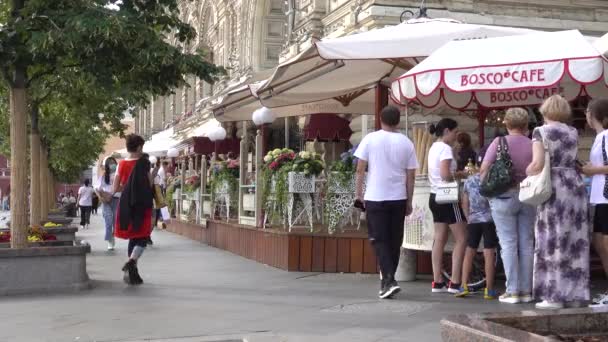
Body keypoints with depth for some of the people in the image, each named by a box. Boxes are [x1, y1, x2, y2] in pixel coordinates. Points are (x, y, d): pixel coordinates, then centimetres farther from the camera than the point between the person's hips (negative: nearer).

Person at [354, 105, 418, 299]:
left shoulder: (370, 139, -3)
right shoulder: (406, 143, 3)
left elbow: (360, 169, -4)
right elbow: (410, 176, 5)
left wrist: (358, 193, 6)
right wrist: (409, 202, 13)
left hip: (375, 198, -2)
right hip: (398, 198, 2)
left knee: (380, 240, 0)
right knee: (395, 241, 11)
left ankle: (389, 280, -14)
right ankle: (387, 280, 19)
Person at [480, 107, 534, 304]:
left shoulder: (499, 142, -7)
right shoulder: (533, 145, 0)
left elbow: (484, 168, -8)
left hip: (504, 197, -3)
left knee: (508, 244, 0)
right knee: (526, 244, 8)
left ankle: (512, 291, -1)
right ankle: (526, 290, 12)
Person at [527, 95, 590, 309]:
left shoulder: (541, 131, -4)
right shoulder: (573, 132, 12)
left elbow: (538, 163, -14)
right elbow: (568, 159, 10)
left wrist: (523, 175, 2)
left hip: (553, 188, -5)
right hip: (575, 186, 5)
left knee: (553, 241, -2)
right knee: (575, 242, 8)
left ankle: (554, 296, 0)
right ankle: (575, 293, 13)